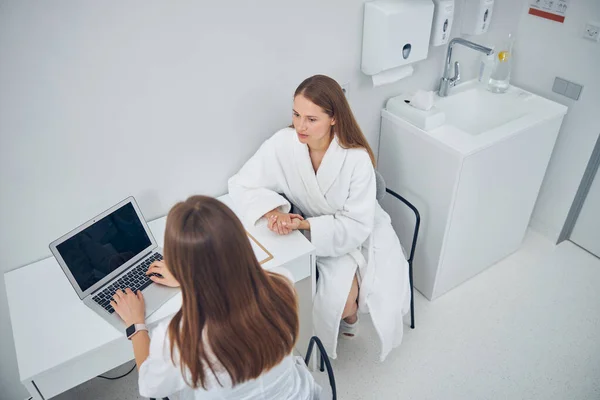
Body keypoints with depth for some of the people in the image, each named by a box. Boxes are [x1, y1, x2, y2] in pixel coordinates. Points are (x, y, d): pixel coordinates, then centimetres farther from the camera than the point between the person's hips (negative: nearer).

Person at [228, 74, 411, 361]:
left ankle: (347, 316, 20)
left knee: (382, 293, -17)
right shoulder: (283, 143, -21)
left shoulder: (357, 159, -25)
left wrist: (304, 224, -35)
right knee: (341, 299, -20)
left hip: (361, 234, 0)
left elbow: (357, 226, -22)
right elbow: (241, 185, -15)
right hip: (316, 234, 1)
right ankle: (345, 316, 20)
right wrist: (272, 212, -34)